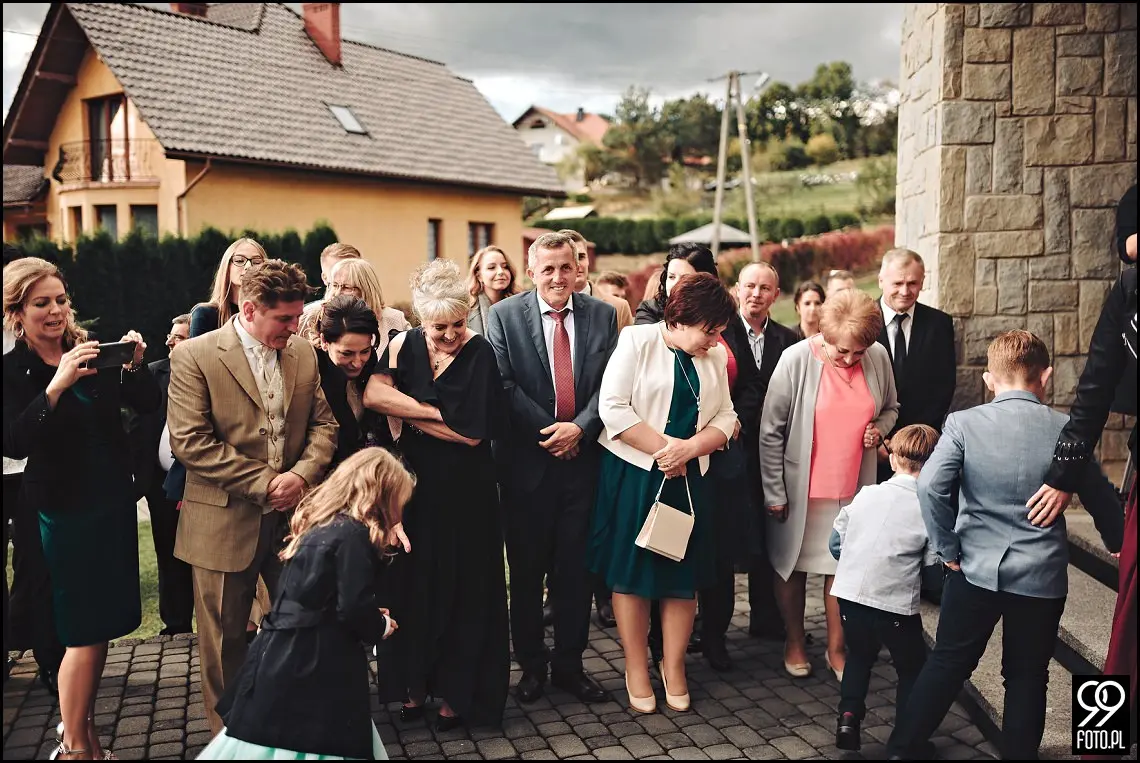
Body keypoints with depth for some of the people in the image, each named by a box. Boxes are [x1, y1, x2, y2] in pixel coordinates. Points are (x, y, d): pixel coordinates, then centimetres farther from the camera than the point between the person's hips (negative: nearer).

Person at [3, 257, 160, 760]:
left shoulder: (92, 351, 2)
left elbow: (148, 404, 0)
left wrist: (134, 366, -18)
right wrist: (57, 384, -32)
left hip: (114, 501, 5)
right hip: (65, 510, -5)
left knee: (103, 621, 12)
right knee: (85, 630, -1)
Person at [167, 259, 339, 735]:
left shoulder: (304, 353, 6)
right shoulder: (194, 356, -9)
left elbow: (323, 423, 8)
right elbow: (190, 442, -15)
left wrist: (301, 473, -11)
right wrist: (263, 482, -16)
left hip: (293, 516, 4)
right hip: (225, 522, -4)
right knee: (225, 638, 9)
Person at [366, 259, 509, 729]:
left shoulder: (479, 352, -9)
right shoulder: (404, 346, 0)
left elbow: (473, 432, -16)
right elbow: (373, 395, -18)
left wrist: (409, 414, -11)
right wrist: (437, 411, -20)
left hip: (465, 491, -3)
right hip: (416, 485, 3)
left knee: (462, 584, 6)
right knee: (413, 580, 10)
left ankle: (456, 690, 20)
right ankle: (413, 684, 25)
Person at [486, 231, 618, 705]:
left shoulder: (602, 315, 5)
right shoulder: (505, 315, 0)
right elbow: (504, 385, -7)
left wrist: (579, 427, -13)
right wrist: (548, 432, -11)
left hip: (583, 457, 2)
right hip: (528, 461, -1)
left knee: (576, 567, 9)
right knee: (527, 569, 8)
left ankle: (569, 663, 23)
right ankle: (531, 665, 23)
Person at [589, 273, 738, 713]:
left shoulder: (715, 356, 9)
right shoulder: (637, 341, -6)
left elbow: (725, 417, 4)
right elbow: (612, 407, -13)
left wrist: (687, 448, -14)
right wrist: (664, 447, -13)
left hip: (688, 479, 4)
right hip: (634, 474, -4)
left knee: (684, 574, 8)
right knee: (631, 571, 3)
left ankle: (674, 668, 22)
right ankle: (636, 669, 17)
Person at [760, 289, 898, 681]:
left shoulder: (879, 358, -5)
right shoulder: (797, 359, -15)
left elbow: (890, 408, 15)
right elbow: (771, 431, -10)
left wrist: (879, 428, -9)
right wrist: (774, 493, -9)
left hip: (852, 486, 2)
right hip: (800, 487, -2)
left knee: (841, 567, 10)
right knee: (793, 565, 12)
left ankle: (836, 649, 27)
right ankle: (794, 641, 32)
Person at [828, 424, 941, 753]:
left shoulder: (866, 494, 5)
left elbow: (836, 541, 10)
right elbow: (933, 564, -7)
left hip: (849, 593, 4)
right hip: (895, 604, -4)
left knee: (859, 655, 26)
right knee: (912, 667, 16)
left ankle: (849, 715, 14)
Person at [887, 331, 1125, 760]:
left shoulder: (964, 423, -7)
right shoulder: (1066, 430, -3)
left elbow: (929, 485, -18)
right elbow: (1099, 496, 8)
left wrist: (947, 548, -6)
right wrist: (1118, 543, 28)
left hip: (976, 569, 0)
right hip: (1042, 576, 0)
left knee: (947, 663, 14)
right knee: (1027, 677, 15)